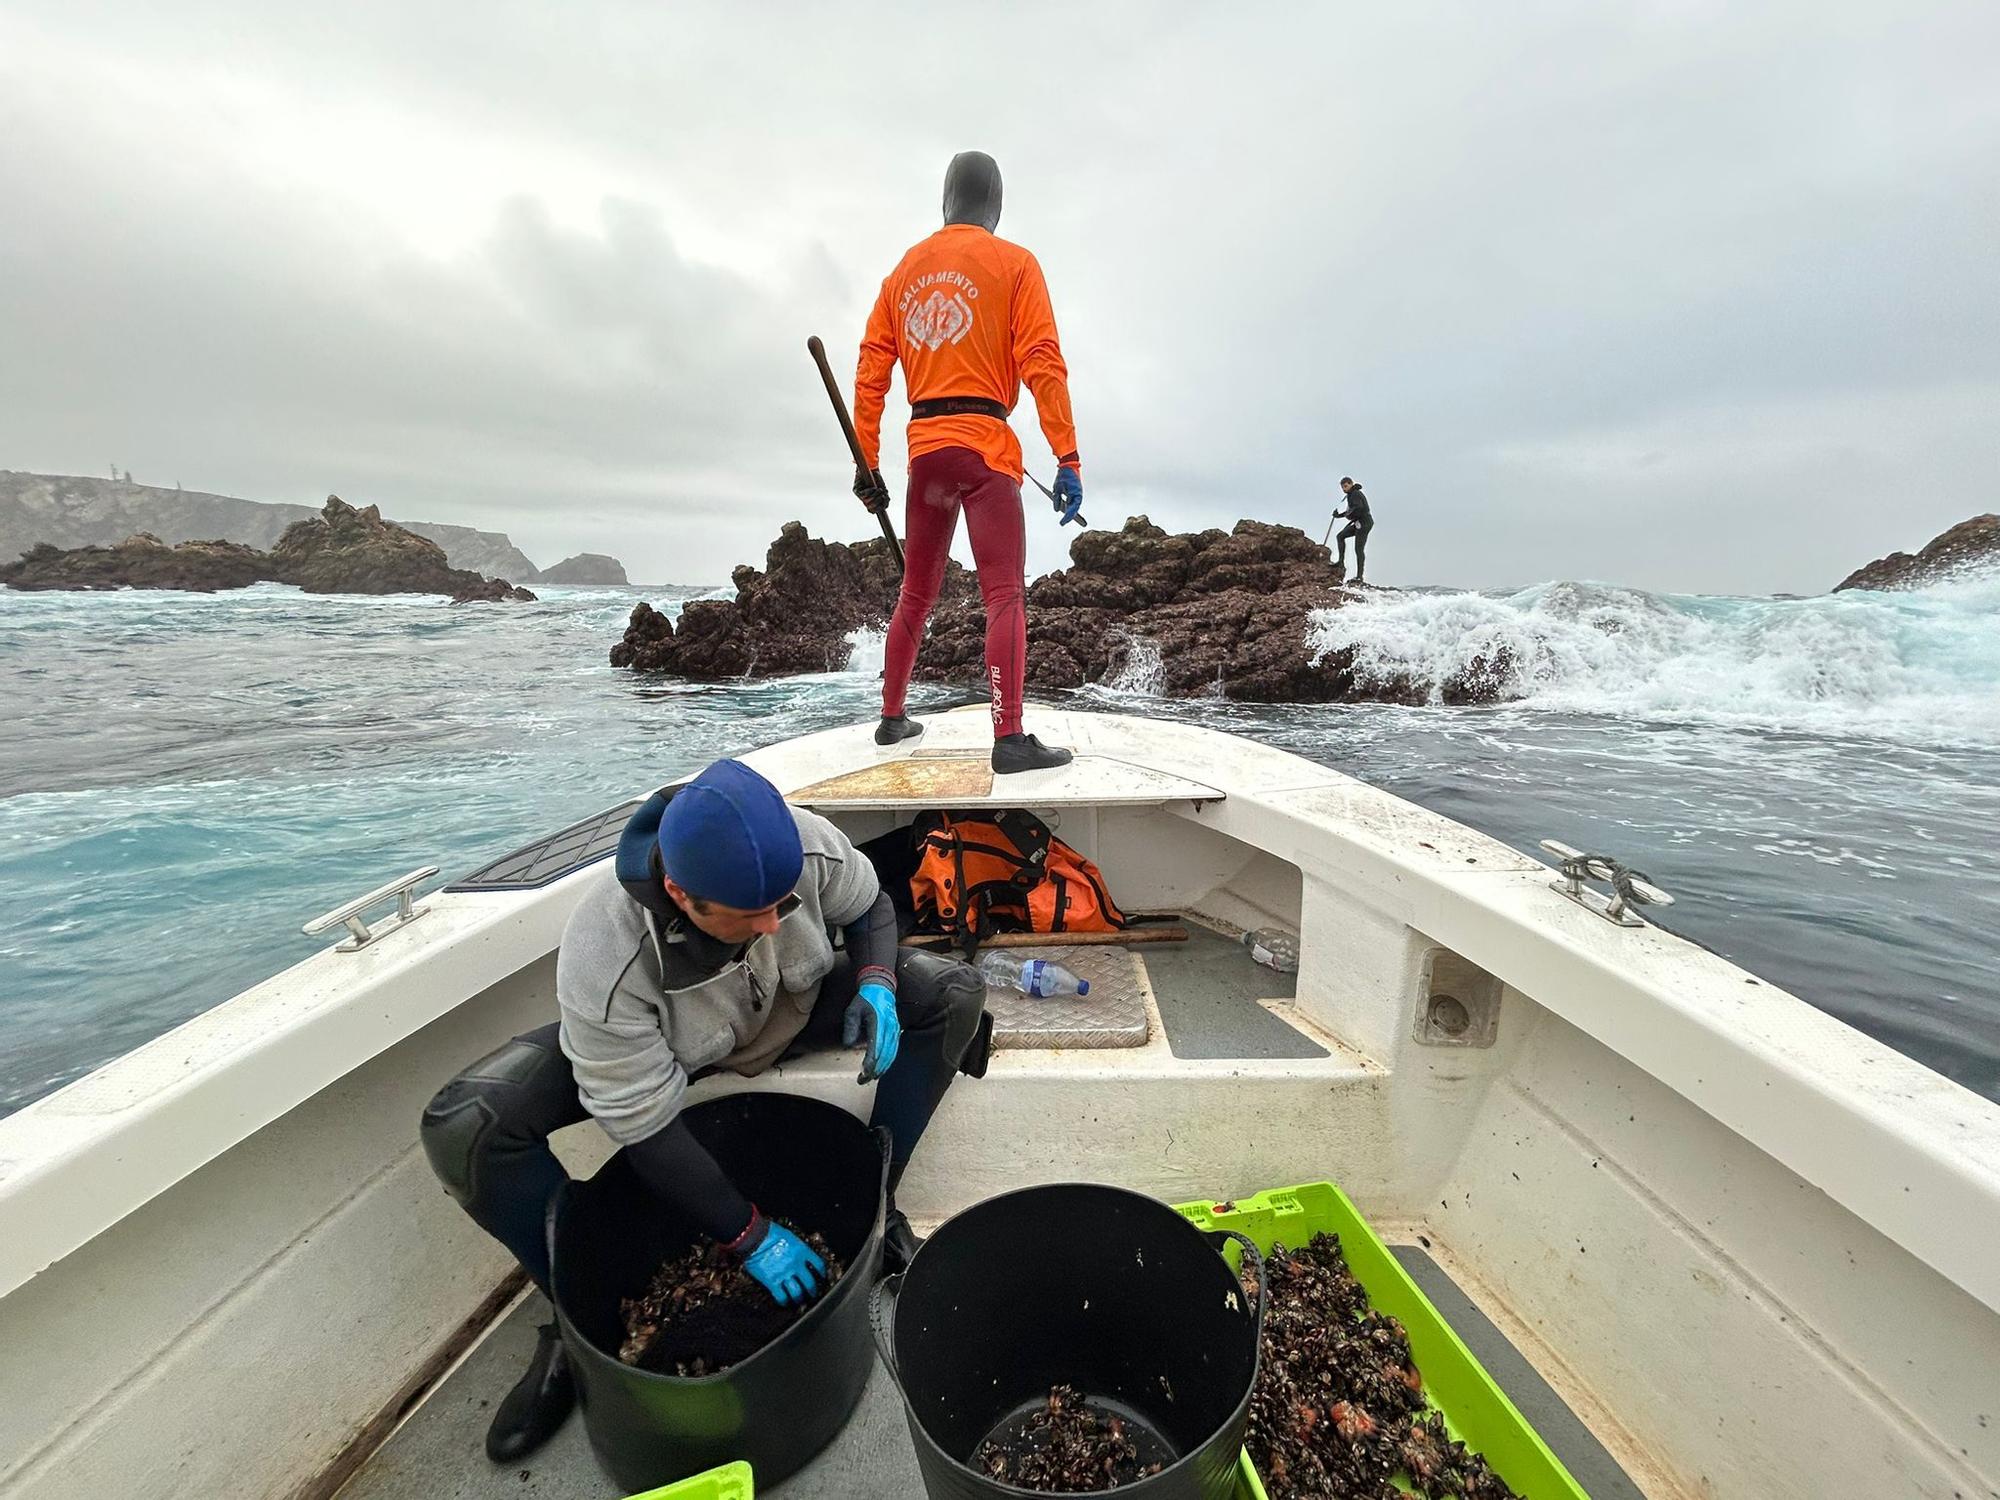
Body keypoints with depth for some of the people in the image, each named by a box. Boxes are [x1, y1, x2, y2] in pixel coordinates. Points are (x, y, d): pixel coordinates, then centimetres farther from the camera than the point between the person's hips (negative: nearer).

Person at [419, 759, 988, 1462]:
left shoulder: (809, 846, -32)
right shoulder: (604, 960, -37)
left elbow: (869, 906, -9)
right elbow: (644, 1129, -27)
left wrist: (875, 983, -29)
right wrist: (752, 1237, -20)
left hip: (796, 1008, 2)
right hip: (647, 1040, -1)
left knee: (954, 992, -18)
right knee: (464, 1128, -25)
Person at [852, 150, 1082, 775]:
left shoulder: (904, 271, 18)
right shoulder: (1013, 263, 5)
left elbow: (870, 373, 13)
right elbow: (1042, 365, -7)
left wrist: (867, 463, 16)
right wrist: (1068, 458, -11)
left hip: (925, 447, 5)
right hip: (985, 443, -5)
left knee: (916, 592, 14)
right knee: (1005, 594, -9)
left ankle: (892, 717, 22)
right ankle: (1009, 739, -16)